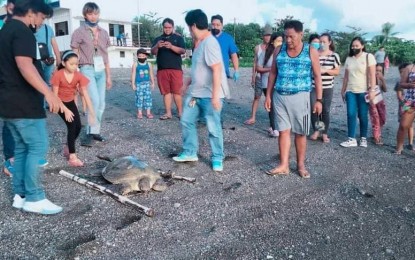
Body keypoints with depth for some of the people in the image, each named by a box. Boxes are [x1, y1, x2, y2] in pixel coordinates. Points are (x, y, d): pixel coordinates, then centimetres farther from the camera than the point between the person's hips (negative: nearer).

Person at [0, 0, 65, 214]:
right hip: (23, 103, -10)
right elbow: (25, 65, -28)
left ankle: (20, 195, 18)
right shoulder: (22, 31, -13)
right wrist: (48, 92, -35)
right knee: (38, 147, -6)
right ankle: (34, 198, -2)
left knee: (22, 148, 13)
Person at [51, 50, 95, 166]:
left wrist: (92, 113, -22)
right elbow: (55, 95, -19)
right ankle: (72, 157, -12)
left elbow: (86, 95, -17)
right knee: (72, 126, -17)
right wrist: (66, 110, -24)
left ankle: (67, 147, 25)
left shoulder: (79, 76, -15)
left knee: (78, 126, -3)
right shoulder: (58, 75, -24)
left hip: (71, 102, 5)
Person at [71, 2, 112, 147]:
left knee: (101, 103, 3)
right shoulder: (79, 32, 1)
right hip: (88, 70, -5)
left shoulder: (103, 33, 14)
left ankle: (95, 131, 15)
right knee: (94, 101, -17)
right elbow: (74, 56, 1)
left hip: (101, 71, 5)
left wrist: (108, 75, 16)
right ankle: (91, 133, -4)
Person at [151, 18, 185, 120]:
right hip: (162, 69, 3)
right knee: (166, 92, 3)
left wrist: (171, 46, -23)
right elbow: (153, 52, 2)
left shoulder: (178, 38, 8)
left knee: (177, 91, -4)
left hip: (176, 69, -2)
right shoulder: (158, 39, 14)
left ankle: (180, 112, 4)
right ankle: (168, 113, 8)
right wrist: (157, 46, -20)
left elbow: (183, 51, -6)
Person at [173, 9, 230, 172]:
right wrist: (189, 84, 25)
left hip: (210, 95, -10)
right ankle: (190, 153, 26)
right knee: (186, 121, 13)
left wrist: (215, 95, -28)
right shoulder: (200, 43, 12)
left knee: (213, 128, 0)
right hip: (195, 92, 10)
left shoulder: (209, 43, -18)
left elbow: (217, 70, -25)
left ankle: (217, 158, 16)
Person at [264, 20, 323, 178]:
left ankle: (301, 165, 19)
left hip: (300, 97, -2)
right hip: (279, 96, 2)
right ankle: (284, 165, 9)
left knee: (300, 133, 5)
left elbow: (317, 76, 1)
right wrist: (268, 95, 6)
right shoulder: (279, 50, 5)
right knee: (284, 131, 3)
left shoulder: (311, 52, -1)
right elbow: (273, 73, 10)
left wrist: (319, 100, -3)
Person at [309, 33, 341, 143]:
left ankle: (325, 134, 15)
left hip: (327, 88, 0)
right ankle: (316, 130, 17)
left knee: (325, 110, 5)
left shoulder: (334, 56, 1)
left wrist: (325, 70, -16)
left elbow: (337, 71, 0)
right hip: (313, 87, 0)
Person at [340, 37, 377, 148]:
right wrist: (343, 90, 13)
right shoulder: (349, 58, 12)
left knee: (363, 115, 1)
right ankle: (352, 139, 0)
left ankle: (363, 138, 14)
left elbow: (372, 75, -8)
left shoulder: (368, 57, -1)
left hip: (363, 91, -4)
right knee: (351, 114, -4)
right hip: (350, 91, 4)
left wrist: (372, 90, -15)